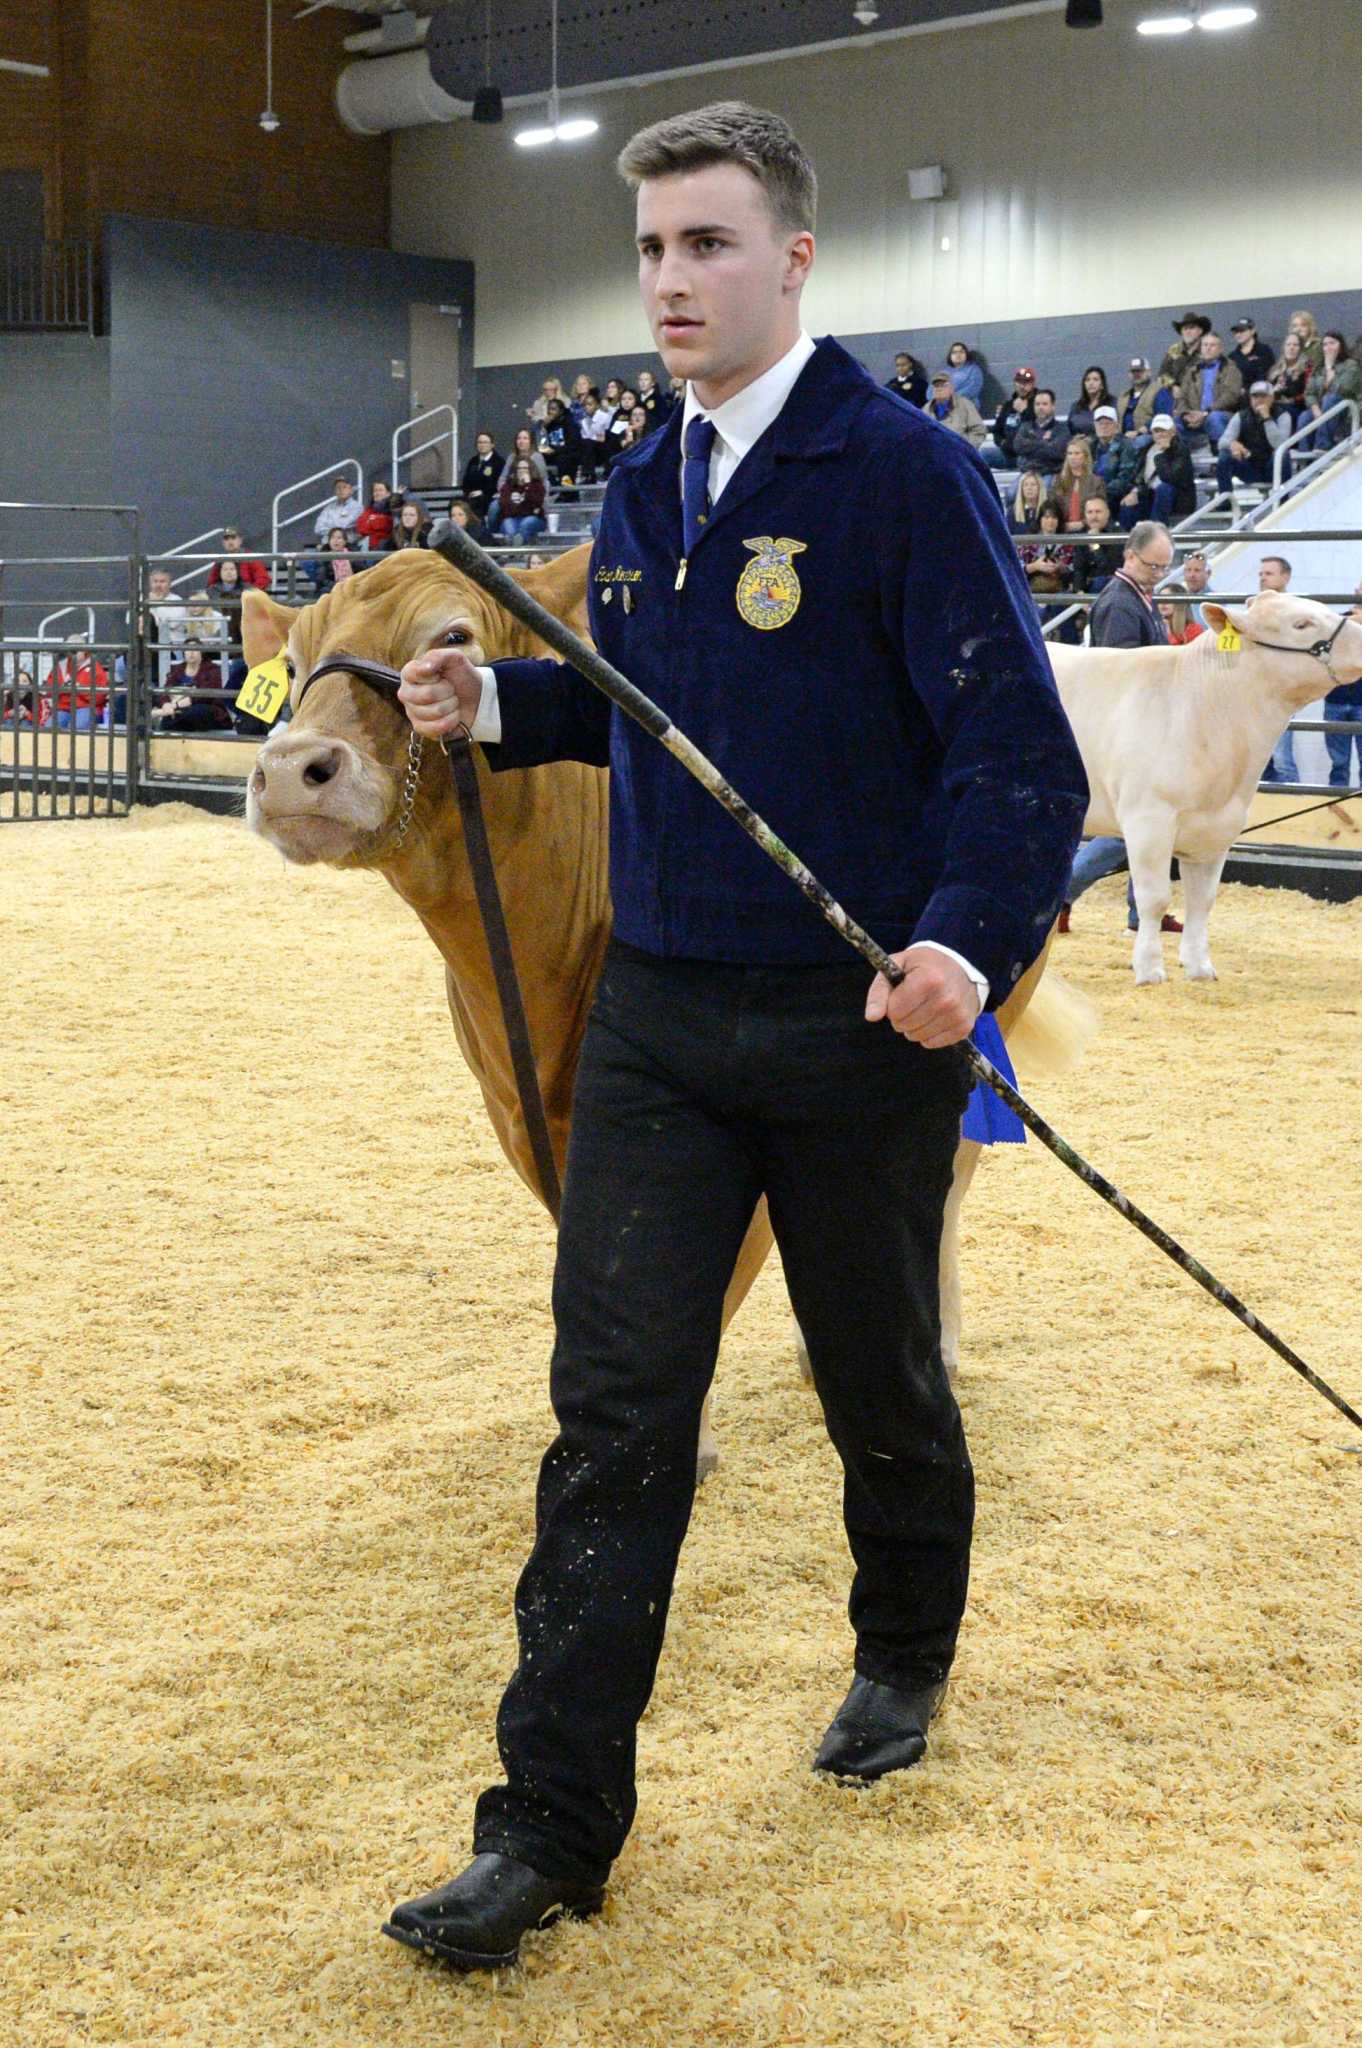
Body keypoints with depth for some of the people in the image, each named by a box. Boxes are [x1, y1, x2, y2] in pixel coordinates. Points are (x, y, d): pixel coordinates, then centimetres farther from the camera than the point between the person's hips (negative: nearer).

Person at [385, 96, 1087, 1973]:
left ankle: (905, 1662, 43)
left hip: (862, 1032, -4)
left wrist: (970, 939, -32)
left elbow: (1018, 747, -16)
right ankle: (554, 1823, 7)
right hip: (658, 1023, 5)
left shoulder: (907, 475, -12)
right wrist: (499, 700, 3)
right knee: (614, 1409, 0)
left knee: (878, 1382, 14)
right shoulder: (645, 491, 9)